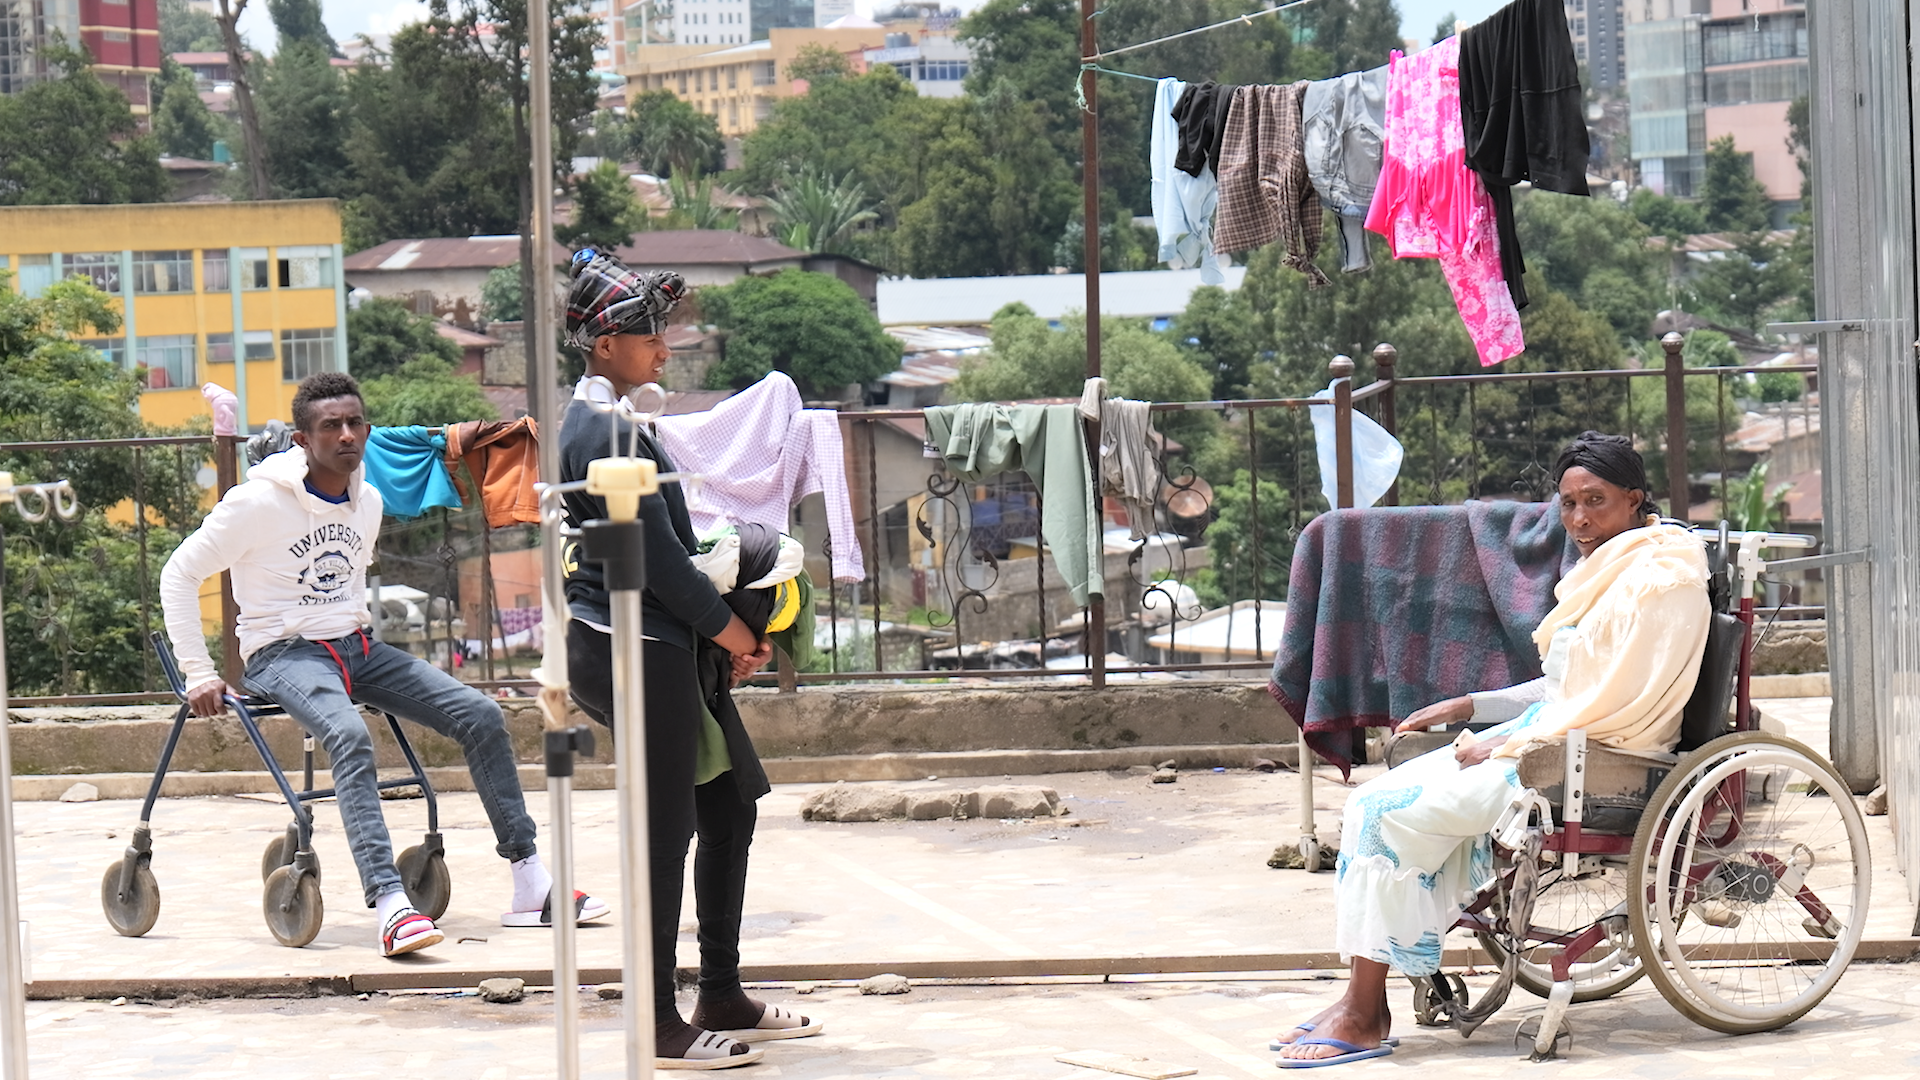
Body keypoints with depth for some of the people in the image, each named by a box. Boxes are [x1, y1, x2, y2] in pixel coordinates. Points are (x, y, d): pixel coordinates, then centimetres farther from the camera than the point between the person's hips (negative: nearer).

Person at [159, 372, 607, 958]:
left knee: (480, 715, -9)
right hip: (284, 652, -7)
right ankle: (390, 905, -46)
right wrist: (200, 676, -12)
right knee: (349, 734, -38)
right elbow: (178, 576, -8)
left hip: (354, 646, 7)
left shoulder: (368, 502, 7)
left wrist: (362, 639, 17)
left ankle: (531, 886, -6)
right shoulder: (260, 503, -12)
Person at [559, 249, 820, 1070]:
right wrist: (726, 627, -7)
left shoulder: (604, 420, 15)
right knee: (665, 833, -4)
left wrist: (731, 629, 13)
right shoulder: (607, 430, -17)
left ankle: (723, 1001, 22)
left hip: (664, 646, 11)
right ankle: (660, 1026, 3)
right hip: (634, 649, -11)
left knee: (730, 809, 15)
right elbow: (654, 553, -19)